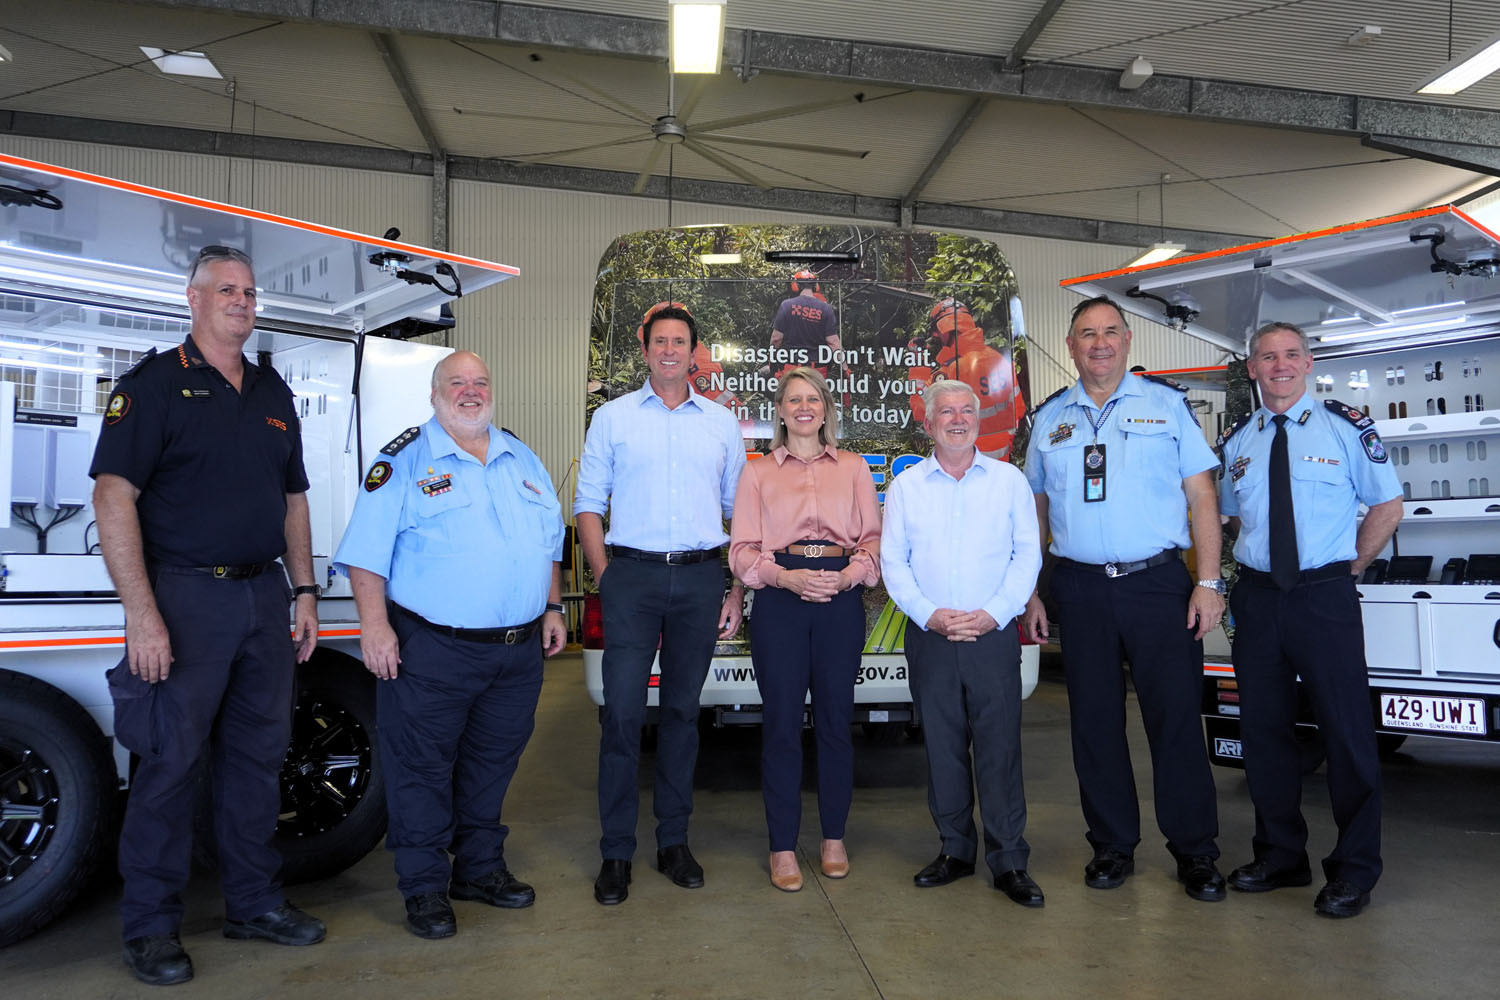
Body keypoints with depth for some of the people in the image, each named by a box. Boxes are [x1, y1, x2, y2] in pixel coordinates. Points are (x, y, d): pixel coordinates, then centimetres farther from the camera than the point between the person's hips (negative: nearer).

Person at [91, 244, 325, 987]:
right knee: (170, 762, 1)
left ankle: (254, 903, 26)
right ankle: (150, 927, 17)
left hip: (264, 596, 6)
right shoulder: (155, 383, -3)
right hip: (187, 598, -6)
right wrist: (141, 612, -19)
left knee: (257, 756, 12)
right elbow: (113, 495, -12)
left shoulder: (272, 393, 15)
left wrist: (305, 592, 11)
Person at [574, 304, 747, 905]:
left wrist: (737, 592, 5)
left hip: (700, 578, 2)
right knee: (622, 713, -3)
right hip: (632, 572, -1)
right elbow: (589, 504, 6)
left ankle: (673, 842, 21)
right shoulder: (612, 418, 8)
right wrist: (605, 578, -5)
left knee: (683, 711, 9)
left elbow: (738, 511, 12)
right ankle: (616, 852, 8)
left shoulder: (722, 423, 12)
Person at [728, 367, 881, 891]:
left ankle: (833, 839, 21)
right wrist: (786, 577, -12)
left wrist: (849, 575, -10)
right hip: (779, 599, -1)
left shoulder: (854, 468, 14)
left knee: (835, 721, 6)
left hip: (841, 598, 1)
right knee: (782, 724, 1)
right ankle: (783, 848, 12)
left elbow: (873, 539, 9)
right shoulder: (757, 472, 11)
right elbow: (742, 549, 4)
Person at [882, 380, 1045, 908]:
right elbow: (892, 562, 5)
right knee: (942, 746, 8)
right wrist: (930, 614, -8)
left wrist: (993, 613, -9)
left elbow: (1028, 554, 3)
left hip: (994, 635, -1)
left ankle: (1009, 860, 10)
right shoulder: (905, 486, 8)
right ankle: (955, 850, 22)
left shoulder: (1009, 480, 7)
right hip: (929, 638, 1)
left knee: (1000, 746, -1)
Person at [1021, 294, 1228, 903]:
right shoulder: (1049, 418, 10)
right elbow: (1034, 511, 12)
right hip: (1080, 588, 2)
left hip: (1158, 582, -2)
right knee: (1094, 720, 8)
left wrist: (1208, 583, -6)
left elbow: (1201, 496, 2)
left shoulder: (1167, 403, 5)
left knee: (1176, 716, 1)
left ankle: (1195, 854, 17)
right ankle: (1112, 847, 22)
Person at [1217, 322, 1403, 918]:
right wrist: (1259, 559, 9)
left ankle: (1354, 870, 16)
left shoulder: (1346, 427, 0)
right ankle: (1280, 856, 25)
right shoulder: (1236, 441, 10)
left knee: (1347, 730, 0)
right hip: (1257, 597, 4)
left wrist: (1350, 567, 3)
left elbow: (1387, 505, 6)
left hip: (1326, 596, -3)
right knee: (1263, 729, 9)